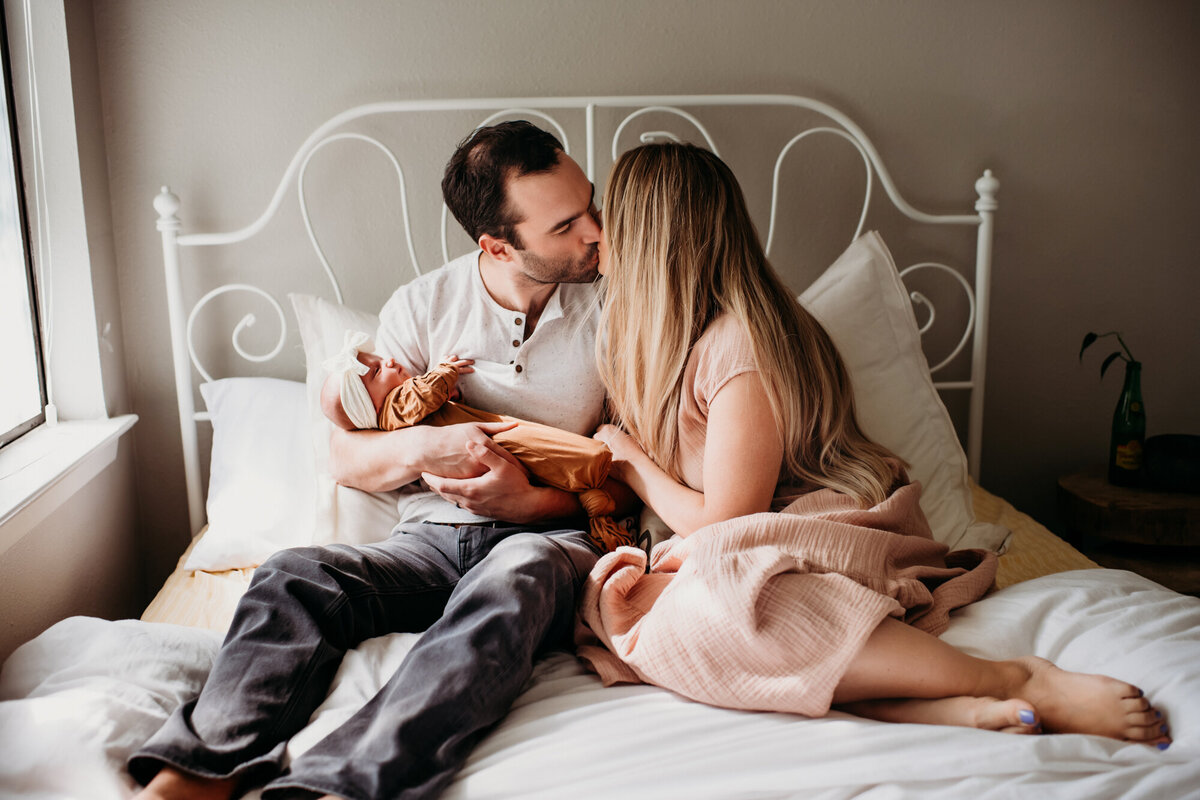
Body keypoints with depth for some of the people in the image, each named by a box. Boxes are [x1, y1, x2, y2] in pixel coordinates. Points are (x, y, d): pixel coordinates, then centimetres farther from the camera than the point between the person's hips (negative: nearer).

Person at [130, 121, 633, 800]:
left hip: (552, 539, -2)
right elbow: (346, 458, 6)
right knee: (296, 574, -25)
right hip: (430, 540, 3)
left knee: (515, 576, -38)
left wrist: (530, 501, -16)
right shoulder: (423, 306, 5)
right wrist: (423, 447, -16)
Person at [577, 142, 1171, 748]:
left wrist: (632, 464, 0)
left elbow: (723, 522, -13)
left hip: (837, 534, -8)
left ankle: (1022, 682, -32)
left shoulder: (738, 346, -16)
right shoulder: (677, 336, 15)